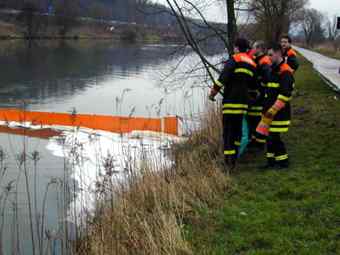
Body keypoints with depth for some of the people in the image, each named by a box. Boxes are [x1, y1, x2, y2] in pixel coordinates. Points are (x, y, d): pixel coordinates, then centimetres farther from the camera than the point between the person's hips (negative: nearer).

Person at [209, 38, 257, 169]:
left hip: (231, 100, -7)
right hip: (244, 100, 7)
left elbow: (223, 77, -13)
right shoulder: (252, 64, 18)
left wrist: (213, 92, -6)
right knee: (238, 128, 16)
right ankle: (234, 156, 23)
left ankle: (229, 160, -12)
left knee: (228, 130, -7)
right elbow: (252, 83, 19)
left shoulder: (234, 59, -5)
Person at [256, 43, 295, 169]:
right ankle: (272, 160, 20)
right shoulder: (274, 69, 16)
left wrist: (273, 110, -22)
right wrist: (266, 109, 24)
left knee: (274, 136, -7)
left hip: (279, 112, -9)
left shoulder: (285, 72, -15)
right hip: (270, 111, 9)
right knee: (269, 136, 12)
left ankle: (283, 161, 5)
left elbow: (285, 94, -22)